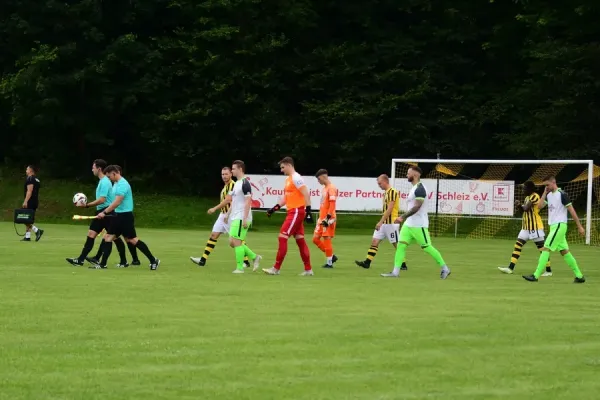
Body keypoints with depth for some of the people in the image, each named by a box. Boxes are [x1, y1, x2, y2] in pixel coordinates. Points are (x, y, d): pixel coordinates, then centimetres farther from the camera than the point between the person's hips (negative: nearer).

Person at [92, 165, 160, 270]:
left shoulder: (122, 184, -18)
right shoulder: (116, 183, 12)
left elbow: (117, 202, -25)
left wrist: (104, 212, -23)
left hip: (125, 215, -10)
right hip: (118, 215, 10)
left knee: (132, 240, -5)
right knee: (108, 237, 4)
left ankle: (153, 260, 3)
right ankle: (103, 263, 6)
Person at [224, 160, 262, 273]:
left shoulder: (245, 183, -13)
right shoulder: (236, 183, 17)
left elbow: (248, 201, -18)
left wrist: (245, 218, -22)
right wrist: (228, 214, 20)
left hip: (241, 218, -10)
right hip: (235, 218, 10)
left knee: (236, 242, -8)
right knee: (232, 242, 9)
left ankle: (240, 268, -3)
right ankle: (254, 257, 16)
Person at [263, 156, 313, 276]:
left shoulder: (296, 178, -12)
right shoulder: (288, 179, 18)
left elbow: (306, 194, -19)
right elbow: (286, 198, 24)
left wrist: (308, 211, -23)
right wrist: (275, 208, 14)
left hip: (296, 212, -10)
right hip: (292, 212, 10)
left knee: (283, 237, -10)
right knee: (300, 240, 10)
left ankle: (276, 268, -9)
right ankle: (308, 270, 12)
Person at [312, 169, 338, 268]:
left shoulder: (331, 188, -12)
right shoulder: (325, 188, 16)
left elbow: (332, 204, -19)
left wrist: (328, 218, -23)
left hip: (328, 219, -10)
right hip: (322, 219, 10)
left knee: (326, 239, -7)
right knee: (315, 239, 7)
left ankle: (329, 262, 1)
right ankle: (331, 256, 15)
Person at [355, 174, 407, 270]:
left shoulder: (392, 192, -14)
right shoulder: (386, 193, 14)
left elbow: (389, 209, -20)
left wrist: (381, 222, -21)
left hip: (391, 223, -9)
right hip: (383, 223, 9)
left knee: (396, 244, -2)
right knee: (374, 241, 2)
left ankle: (403, 265, 6)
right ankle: (367, 262, 0)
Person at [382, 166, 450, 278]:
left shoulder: (419, 189, -17)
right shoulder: (414, 188, 15)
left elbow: (416, 207, -25)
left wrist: (403, 217, -26)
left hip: (419, 225, -10)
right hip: (409, 224, 10)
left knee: (427, 247, -3)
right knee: (401, 245, -1)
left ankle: (444, 269, 9)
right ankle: (395, 271, -3)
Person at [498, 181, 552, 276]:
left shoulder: (535, 197, -15)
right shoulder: (527, 197, 14)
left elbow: (526, 208, -23)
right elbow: (524, 210, 15)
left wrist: (520, 205, -2)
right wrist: (519, 205, -4)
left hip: (535, 227, -9)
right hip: (526, 227, 9)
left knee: (541, 248, -4)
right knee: (517, 245, 4)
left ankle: (548, 270, 2)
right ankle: (510, 268, 4)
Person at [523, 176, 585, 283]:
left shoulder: (562, 194, -12)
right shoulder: (549, 195, 13)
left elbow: (571, 211, -11)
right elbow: (539, 206, 5)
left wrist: (579, 226, -10)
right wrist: (544, 193, 0)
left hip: (559, 225, -9)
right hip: (553, 226, 9)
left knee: (546, 249, -13)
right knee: (564, 251, 9)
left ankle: (536, 275, -15)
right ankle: (579, 276, 13)